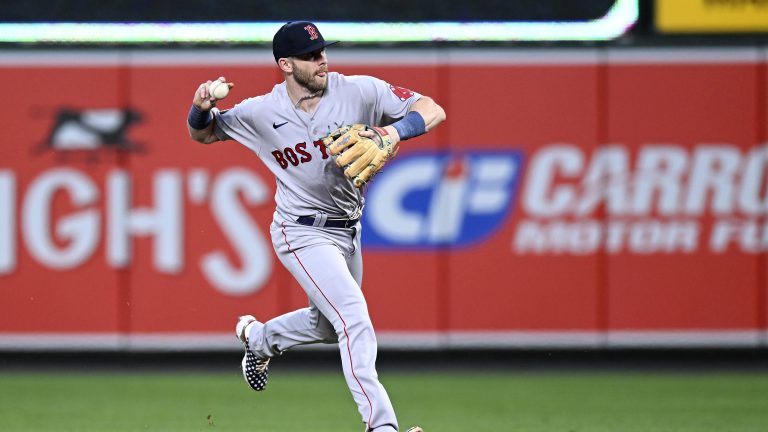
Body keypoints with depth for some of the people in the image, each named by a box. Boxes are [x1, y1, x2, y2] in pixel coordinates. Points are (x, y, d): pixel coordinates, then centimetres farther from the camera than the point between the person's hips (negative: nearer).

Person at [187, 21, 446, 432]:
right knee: (354, 318, -20)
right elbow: (203, 133, 3)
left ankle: (257, 337, 50)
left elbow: (432, 110, -13)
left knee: (328, 326, 23)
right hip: (303, 234, -5)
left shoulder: (360, 91, -12)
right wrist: (201, 107, -21)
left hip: (347, 230, 5)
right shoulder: (260, 113, -13)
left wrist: (396, 129, -34)